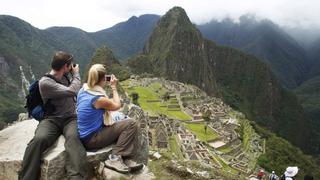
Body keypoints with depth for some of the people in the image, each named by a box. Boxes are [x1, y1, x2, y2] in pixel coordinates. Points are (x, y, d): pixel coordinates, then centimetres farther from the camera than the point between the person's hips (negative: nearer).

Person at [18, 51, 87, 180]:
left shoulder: (64, 77, 12)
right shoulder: (45, 82, -10)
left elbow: (77, 89, 29)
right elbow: (73, 91, -13)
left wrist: (73, 75, 16)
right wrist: (76, 74, 1)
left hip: (70, 118, 3)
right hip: (52, 119, -3)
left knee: (73, 137, -34)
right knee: (39, 139, -37)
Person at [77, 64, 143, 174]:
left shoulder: (83, 90, 2)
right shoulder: (99, 98, -23)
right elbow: (117, 106, -5)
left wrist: (106, 85, 13)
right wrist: (113, 87, 4)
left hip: (85, 135, 9)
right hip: (92, 139, -9)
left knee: (124, 125, 15)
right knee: (131, 124, -13)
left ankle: (125, 159, 4)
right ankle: (115, 158, -8)